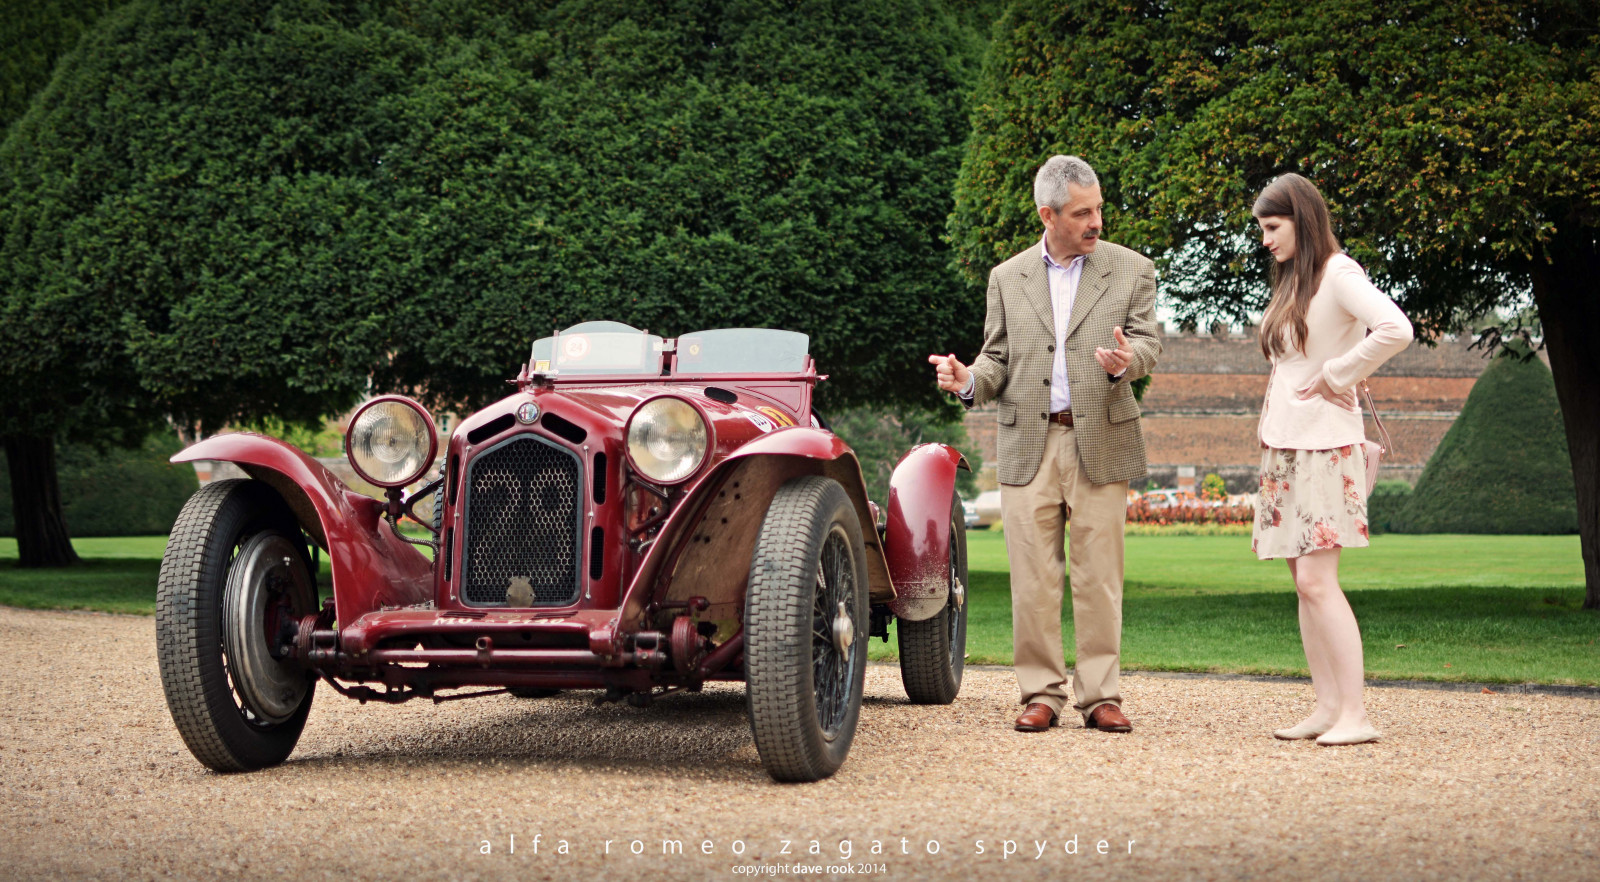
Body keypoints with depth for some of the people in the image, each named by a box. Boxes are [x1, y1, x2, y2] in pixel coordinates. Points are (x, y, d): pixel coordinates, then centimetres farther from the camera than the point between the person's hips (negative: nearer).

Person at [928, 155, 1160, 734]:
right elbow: (999, 359, 12)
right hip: (1028, 445, 1)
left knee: (1098, 577, 1)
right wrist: (967, 379, -10)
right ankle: (1042, 693, 9)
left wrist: (1126, 360, -24)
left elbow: (1148, 342, 0)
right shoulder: (1007, 278, 12)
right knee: (1032, 579, 1)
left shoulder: (1131, 270, 7)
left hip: (1100, 442, -1)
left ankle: (1099, 696, 7)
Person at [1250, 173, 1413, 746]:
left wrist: (1335, 376, -16)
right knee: (1303, 583, 5)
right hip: (1284, 445, 9)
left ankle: (1355, 715, -13)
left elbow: (1395, 331, -26)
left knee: (1317, 580, -14)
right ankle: (1327, 708, 8)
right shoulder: (1292, 283, 17)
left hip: (1324, 446, -9)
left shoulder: (1338, 275, -10)